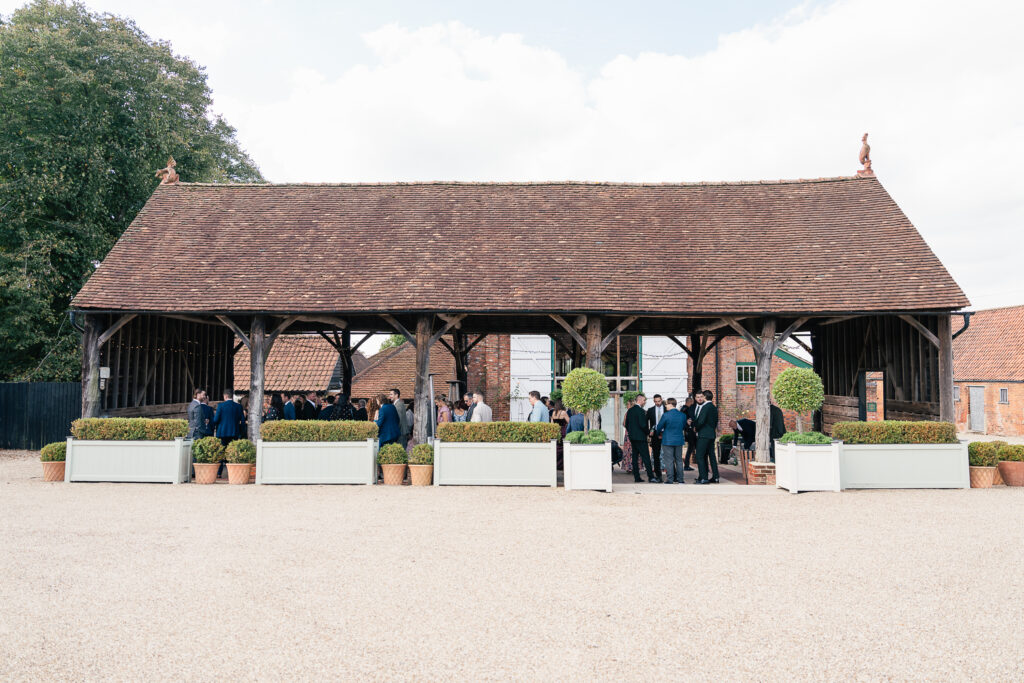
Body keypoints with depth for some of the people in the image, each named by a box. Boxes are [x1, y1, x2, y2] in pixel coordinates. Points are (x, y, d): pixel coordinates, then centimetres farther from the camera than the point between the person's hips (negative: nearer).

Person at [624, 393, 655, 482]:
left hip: (632, 437, 8)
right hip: (640, 437, -8)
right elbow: (643, 425, -20)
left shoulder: (630, 410, 10)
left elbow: (626, 424, 15)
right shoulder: (641, 411, -15)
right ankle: (651, 477, -8)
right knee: (646, 457, -6)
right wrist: (647, 432, -4)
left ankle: (636, 477, 9)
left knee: (635, 457, 9)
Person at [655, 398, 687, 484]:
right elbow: (684, 426, 13)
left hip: (668, 440, -4)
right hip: (679, 440, 4)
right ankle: (680, 479, 14)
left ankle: (669, 479, 1)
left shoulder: (666, 415, -14)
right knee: (679, 460, 12)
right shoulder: (683, 415, -1)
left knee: (669, 461, 1)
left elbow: (659, 427, -4)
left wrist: (659, 434, 17)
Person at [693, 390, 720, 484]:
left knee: (700, 456, -6)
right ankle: (715, 477, 15)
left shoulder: (705, 407, -15)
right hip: (712, 434, 9)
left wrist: (696, 428, -4)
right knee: (711, 455, 13)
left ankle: (703, 478, -9)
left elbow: (701, 421, -20)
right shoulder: (714, 407, 13)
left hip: (704, 435, -9)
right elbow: (716, 421, 19)